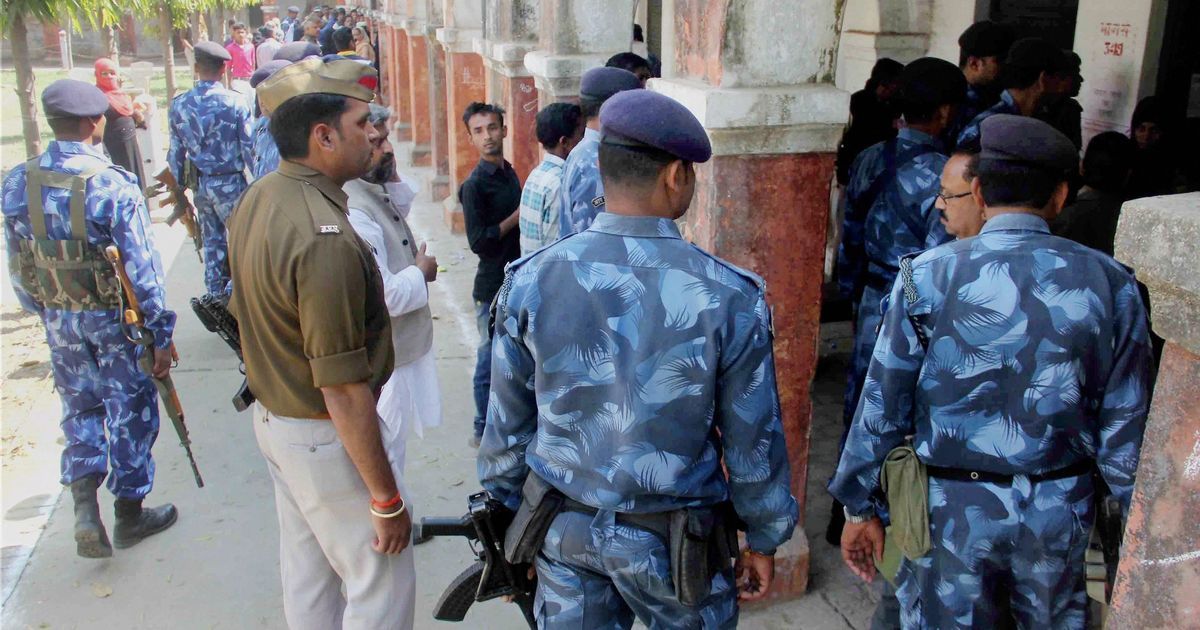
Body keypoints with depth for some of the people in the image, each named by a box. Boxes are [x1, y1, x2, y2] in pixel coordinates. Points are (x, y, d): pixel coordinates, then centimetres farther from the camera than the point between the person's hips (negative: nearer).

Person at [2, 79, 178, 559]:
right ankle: (129, 514, 25)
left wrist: (44, 313, 19)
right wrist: (161, 335, -11)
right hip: (116, 320, -5)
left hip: (59, 320, 5)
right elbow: (142, 269, -19)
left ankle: (84, 512, 14)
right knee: (130, 412, 12)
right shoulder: (113, 185, -21)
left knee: (80, 411, 21)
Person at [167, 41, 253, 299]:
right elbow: (248, 148, -13)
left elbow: (175, 152, 3)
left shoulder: (179, 104, -1)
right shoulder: (235, 102, -14)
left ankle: (216, 292, 26)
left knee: (211, 240, 17)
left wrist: (179, 187, 14)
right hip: (230, 182, -4)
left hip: (199, 183, 5)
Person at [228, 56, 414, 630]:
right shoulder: (325, 238, -29)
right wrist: (386, 499, -19)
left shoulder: (255, 201, 0)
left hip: (272, 417, 9)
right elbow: (344, 390, -28)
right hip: (325, 437, -9)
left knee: (308, 574, 24)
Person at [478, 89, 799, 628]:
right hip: (672, 540, -2)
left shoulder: (531, 281, -10)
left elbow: (508, 422, -1)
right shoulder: (728, 296, -17)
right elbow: (753, 440, -8)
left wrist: (511, 514, 14)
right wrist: (764, 540, 8)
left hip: (563, 529, 2)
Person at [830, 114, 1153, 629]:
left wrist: (859, 507, 2)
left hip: (953, 509, -2)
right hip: (1062, 509, 3)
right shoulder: (1110, 283, -5)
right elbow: (1126, 426, -3)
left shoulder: (927, 276, -12)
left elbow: (882, 407, -9)